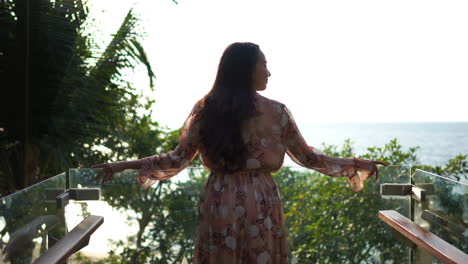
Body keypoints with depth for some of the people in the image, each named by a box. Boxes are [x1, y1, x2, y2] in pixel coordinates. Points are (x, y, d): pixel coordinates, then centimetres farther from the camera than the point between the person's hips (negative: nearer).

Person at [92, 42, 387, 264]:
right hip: (260, 204, -1)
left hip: (219, 203, 2)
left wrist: (123, 165, 9)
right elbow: (307, 157, 4)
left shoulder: (206, 109, 0)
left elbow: (178, 159, -1)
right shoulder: (276, 111, -3)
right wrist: (358, 164, 17)